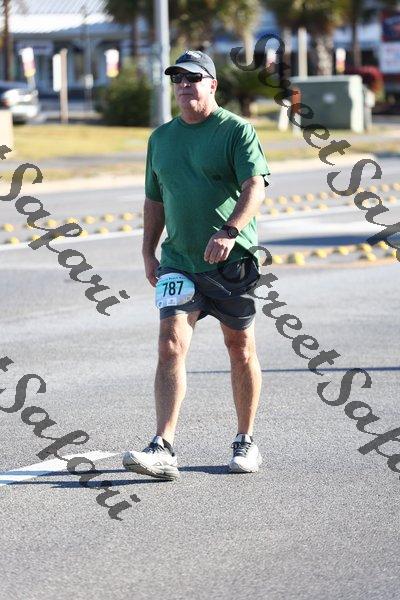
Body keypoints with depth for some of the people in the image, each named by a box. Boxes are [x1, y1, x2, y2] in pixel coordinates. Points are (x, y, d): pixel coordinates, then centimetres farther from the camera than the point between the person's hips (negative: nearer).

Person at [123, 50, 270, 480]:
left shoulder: (236, 130, -4)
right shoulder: (161, 138, 12)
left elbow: (255, 186, -16)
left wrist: (230, 230, -30)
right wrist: (148, 252, 15)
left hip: (232, 262, -3)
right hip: (178, 262, 3)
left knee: (240, 348, 8)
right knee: (171, 346, -11)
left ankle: (246, 441, 23)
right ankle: (163, 449, -19)